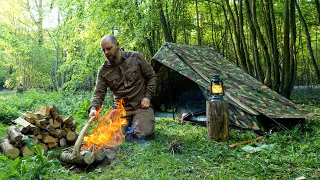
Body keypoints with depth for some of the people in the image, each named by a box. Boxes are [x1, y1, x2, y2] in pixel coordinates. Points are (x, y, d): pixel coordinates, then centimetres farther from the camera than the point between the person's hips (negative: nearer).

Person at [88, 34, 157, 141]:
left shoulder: (135, 57, -4)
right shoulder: (103, 70, -1)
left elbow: (152, 77, 3)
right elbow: (99, 93, -3)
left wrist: (148, 97, -7)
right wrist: (93, 108, -23)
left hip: (141, 105, -2)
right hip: (122, 108, 2)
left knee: (143, 134, -21)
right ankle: (129, 124, 17)